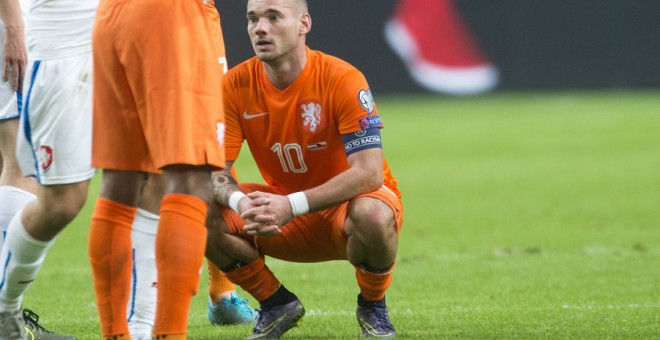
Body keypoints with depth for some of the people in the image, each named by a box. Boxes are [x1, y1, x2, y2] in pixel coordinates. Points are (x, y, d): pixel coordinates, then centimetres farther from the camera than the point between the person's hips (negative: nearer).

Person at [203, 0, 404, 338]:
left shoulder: (342, 79, -22)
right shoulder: (235, 85, -11)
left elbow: (368, 172, -29)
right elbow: (214, 171, -12)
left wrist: (292, 205, -40)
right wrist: (240, 202, -37)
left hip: (345, 203, -3)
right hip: (286, 210, 4)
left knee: (372, 215, -39)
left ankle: (372, 305, -6)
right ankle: (276, 304, 2)